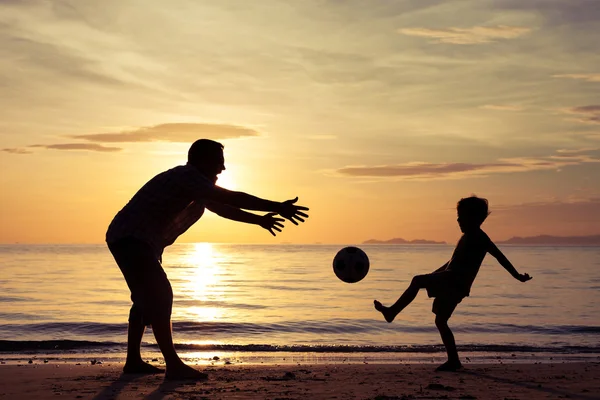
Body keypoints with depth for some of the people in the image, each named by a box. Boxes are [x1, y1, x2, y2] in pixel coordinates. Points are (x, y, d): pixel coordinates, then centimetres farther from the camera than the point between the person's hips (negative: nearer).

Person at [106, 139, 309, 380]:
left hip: (127, 240, 11)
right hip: (131, 239, -11)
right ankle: (174, 366, -17)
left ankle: (133, 361, 27)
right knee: (159, 297, -16)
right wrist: (277, 207, -26)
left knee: (147, 298, 18)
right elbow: (231, 198, -26)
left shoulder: (194, 186, 13)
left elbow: (221, 208, 25)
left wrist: (258, 220, 24)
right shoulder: (186, 176, -19)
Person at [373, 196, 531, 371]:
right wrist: (434, 274, 32)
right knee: (440, 321, 11)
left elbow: (500, 257, -10)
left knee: (417, 280, -22)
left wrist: (518, 276, -14)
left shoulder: (479, 237, -5)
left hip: (455, 282, -10)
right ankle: (453, 360, 13)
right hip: (449, 284, 10)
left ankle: (392, 312, -20)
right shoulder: (467, 237, 23)